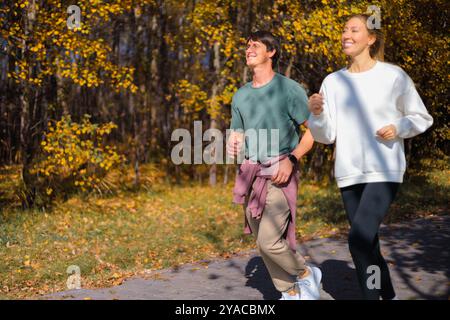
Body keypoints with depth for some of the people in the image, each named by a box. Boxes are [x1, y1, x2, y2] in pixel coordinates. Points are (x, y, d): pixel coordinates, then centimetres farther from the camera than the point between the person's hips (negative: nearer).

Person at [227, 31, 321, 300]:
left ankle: (306, 274, 13)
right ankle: (291, 293, 25)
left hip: (279, 173, -6)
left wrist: (292, 159, -18)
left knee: (269, 241, -15)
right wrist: (233, 145, -3)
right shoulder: (240, 96, 14)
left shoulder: (289, 89, -4)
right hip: (250, 174, 6)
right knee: (262, 243, 8)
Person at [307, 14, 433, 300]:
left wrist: (398, 127, -14)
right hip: (349, 174, 5)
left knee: (359, 239, -20)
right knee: (367, 244, 11)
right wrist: (316, 114, -15)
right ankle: (389, 296, 30)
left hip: (384, 172, -4)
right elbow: (327, 136, 4)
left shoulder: (393, 76, -4)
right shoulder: (333, 81, 6)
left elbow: (422, 118, 6)